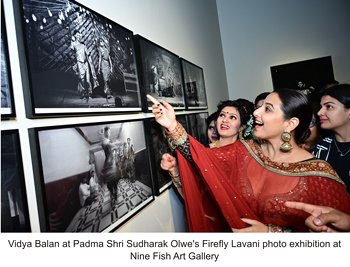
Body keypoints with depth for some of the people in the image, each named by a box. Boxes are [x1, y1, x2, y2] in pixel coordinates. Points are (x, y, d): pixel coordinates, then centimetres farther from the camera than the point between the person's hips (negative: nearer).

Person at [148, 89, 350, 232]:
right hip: (235, 238, 4)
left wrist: (272, 232, -23)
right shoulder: (244, 150, -6)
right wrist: (173, 126, -24)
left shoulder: (318, 175, -19)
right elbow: (203, 158, -12)